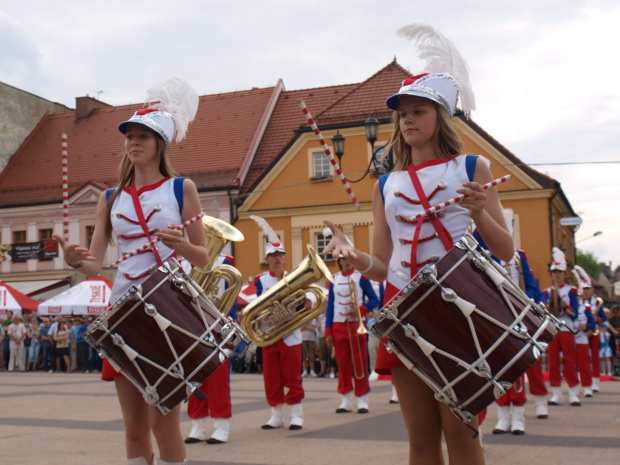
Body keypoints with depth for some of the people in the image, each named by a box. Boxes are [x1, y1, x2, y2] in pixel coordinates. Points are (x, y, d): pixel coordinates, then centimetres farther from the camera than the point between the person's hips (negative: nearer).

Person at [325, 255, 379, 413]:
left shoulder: (361, 277, 0)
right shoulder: (334, 279, 9)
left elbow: (374, 300, 2)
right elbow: (330, 305, 10)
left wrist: (360, 310, -18)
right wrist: (328, 332, 5)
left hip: (356, 324, -3)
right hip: (338, 326, 3)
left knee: (360, 362, -2)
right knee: (343, 363, 5)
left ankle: (362, 400, 3)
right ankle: (346, 400, 11)